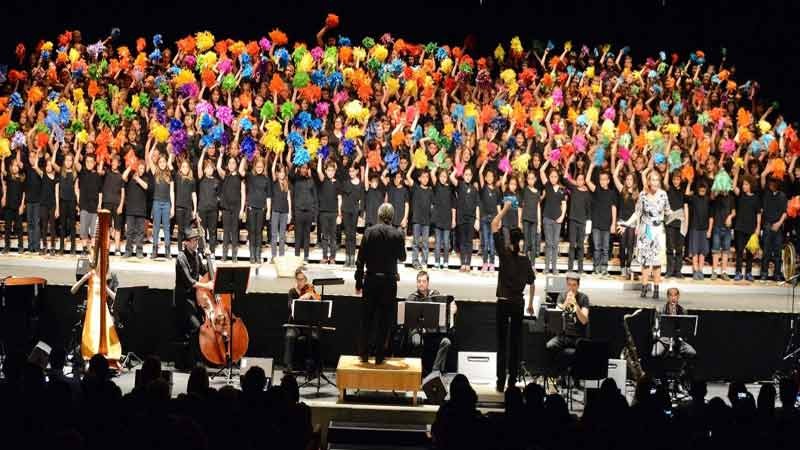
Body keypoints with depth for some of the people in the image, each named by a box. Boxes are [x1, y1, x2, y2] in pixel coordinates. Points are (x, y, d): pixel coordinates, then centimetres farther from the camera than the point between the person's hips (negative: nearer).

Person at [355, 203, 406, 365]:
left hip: (371, 279, 0)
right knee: (383, 319, 6)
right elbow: (402, 257, 6)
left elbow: (360, 259, -5)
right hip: (389, 280, 0)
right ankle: (379, 356, 7)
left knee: (366, 318, 11)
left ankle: (364, 354, 13)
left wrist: (358, 282, 2)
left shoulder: (369, 232, -6)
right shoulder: (398, 235, -6)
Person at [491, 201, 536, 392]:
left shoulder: (505, 254, -9)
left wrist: (505, 209, 2)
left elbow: (494, 226, -6)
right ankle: (512, 382, 8)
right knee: (515, 343, 8)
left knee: (502, 343, 2)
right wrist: (531, 303, 21)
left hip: (503, 303, -3)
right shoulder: (526, 260, 2)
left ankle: (501, 382, -1)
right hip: (518, 303, 3)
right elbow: (532, 284, 10)